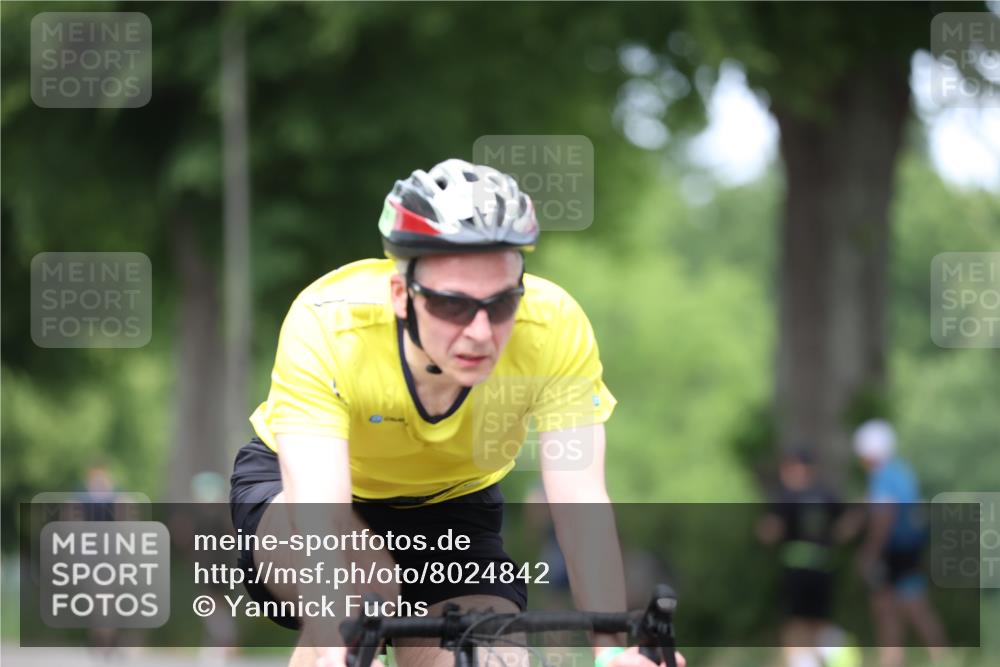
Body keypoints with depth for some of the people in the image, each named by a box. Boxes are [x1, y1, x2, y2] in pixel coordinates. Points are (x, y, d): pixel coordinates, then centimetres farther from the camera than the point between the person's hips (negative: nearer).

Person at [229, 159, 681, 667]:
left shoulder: (553, 327, -29)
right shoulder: (328, 325, -35)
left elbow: (580, 508, -33)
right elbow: (322, 512, -44)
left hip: (449, 507, 3)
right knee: (358, 582, -35)